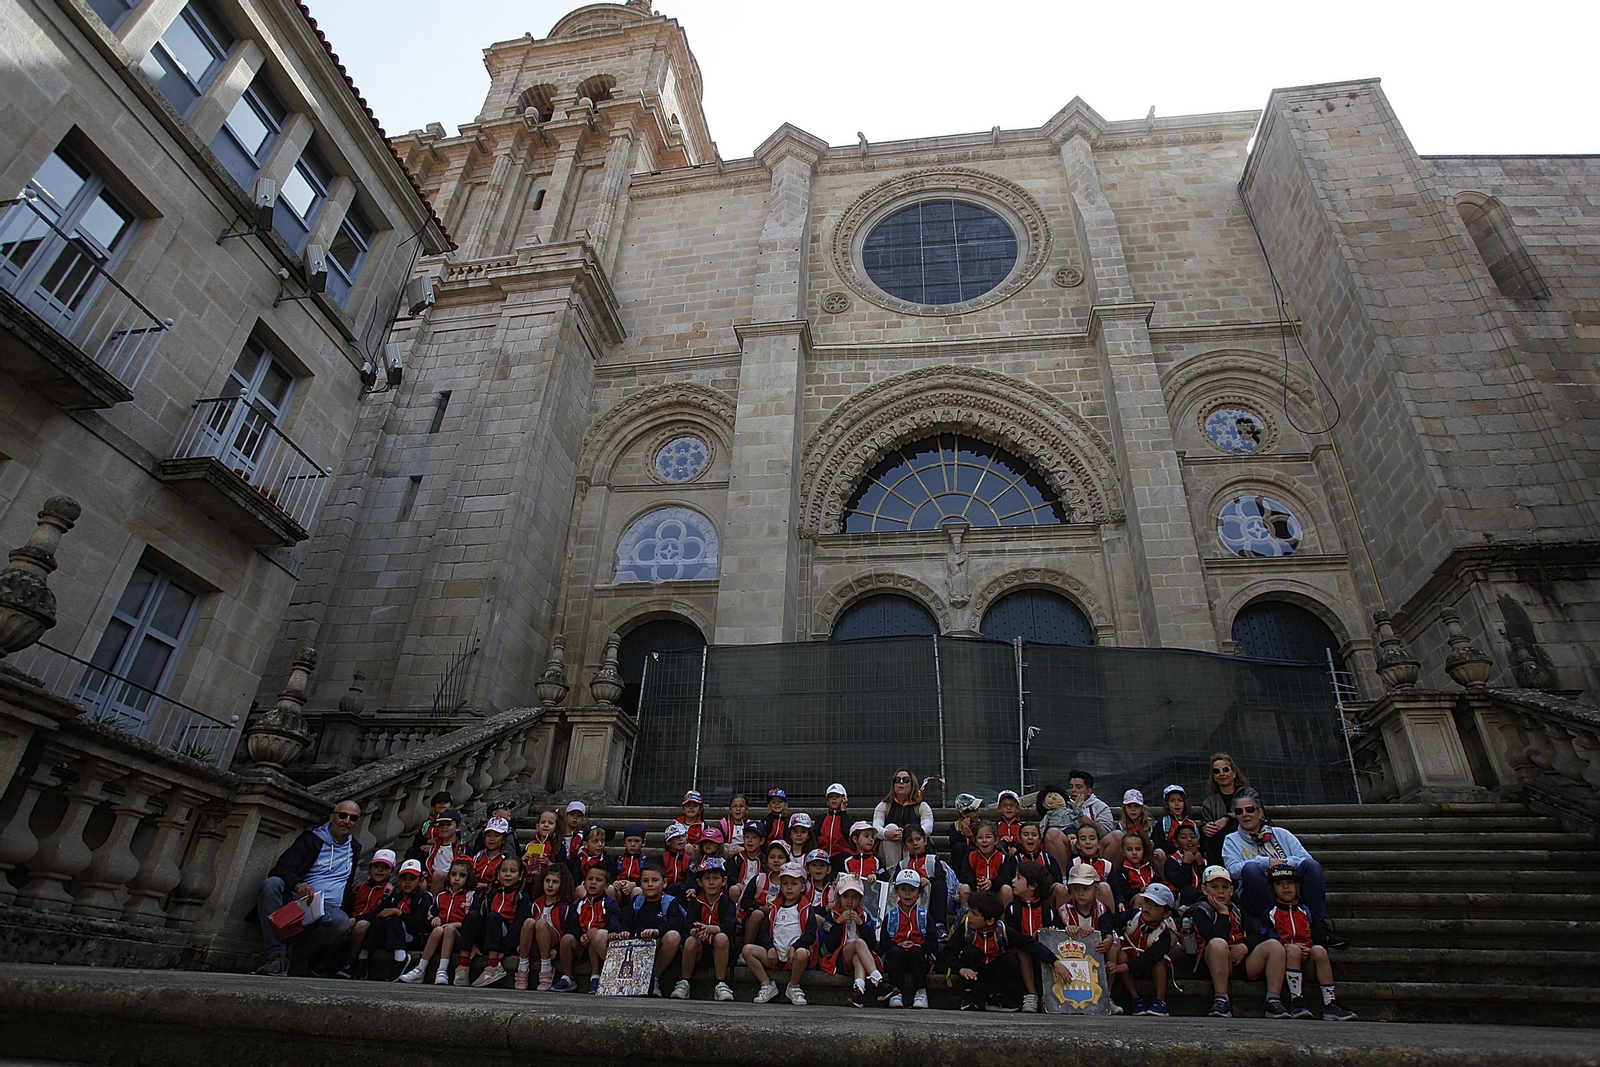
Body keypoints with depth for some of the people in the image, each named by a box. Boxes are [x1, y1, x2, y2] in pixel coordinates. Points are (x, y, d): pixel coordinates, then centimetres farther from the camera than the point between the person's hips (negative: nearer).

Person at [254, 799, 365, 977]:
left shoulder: (355, 849, 19)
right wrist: (298, 885, -30)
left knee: (341, 922, -36)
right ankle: (277, 957, -35)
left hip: (327, 909, 1)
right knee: (271, 883, -32)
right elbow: (280, 870, -8)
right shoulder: (312, 839, 6)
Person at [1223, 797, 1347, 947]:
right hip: (1259, 900, -2)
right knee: (1251, 868, -31)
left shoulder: (1281, 834, 22)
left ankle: (1319, 928, -26)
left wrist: (1286, 862, -10)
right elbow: (1233, 869, -3)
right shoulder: (1232, 840, 16)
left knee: (1312, 865, -20)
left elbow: (1307, 859, 9)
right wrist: (1266, 861, -13)